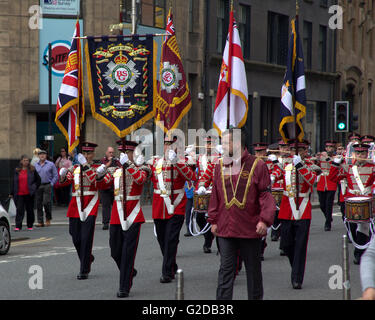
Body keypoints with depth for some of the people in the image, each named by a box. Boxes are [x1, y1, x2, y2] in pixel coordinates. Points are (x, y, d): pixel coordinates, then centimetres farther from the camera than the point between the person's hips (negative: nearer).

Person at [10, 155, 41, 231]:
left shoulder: (32, 170, 3)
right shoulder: (17, 171, 7)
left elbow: (38, 180, 9)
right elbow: (14, 182, 12)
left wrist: (34, 187, -1)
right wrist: (12, 193, 12)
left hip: (29, 194, 0)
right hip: (19, 194, 1)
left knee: (30, 210, 7)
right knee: (19, 210, -6)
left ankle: (30, 225, 18)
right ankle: (18, 226, -9)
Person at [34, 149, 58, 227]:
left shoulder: (51, 164, 3)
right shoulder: (35, 165, 12)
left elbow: (56, 176, 4)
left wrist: (51, 184, -4)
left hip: (47, 186, -3)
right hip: (38, 187, 3)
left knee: (46, 202, -12)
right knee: (38, 204, 1)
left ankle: (48, 218, 9)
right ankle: (40, 222, 5)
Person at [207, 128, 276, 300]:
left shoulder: (257, 165, -4)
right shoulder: (220, 166, 7)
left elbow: (266, 195, -6)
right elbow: (215, 195, 12)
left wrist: (265, 220, -15)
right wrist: (213, 220, 8)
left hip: (251, 228, -2)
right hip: (225, 228, 2)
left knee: (253, 270, 10)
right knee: (226, 270, 0)